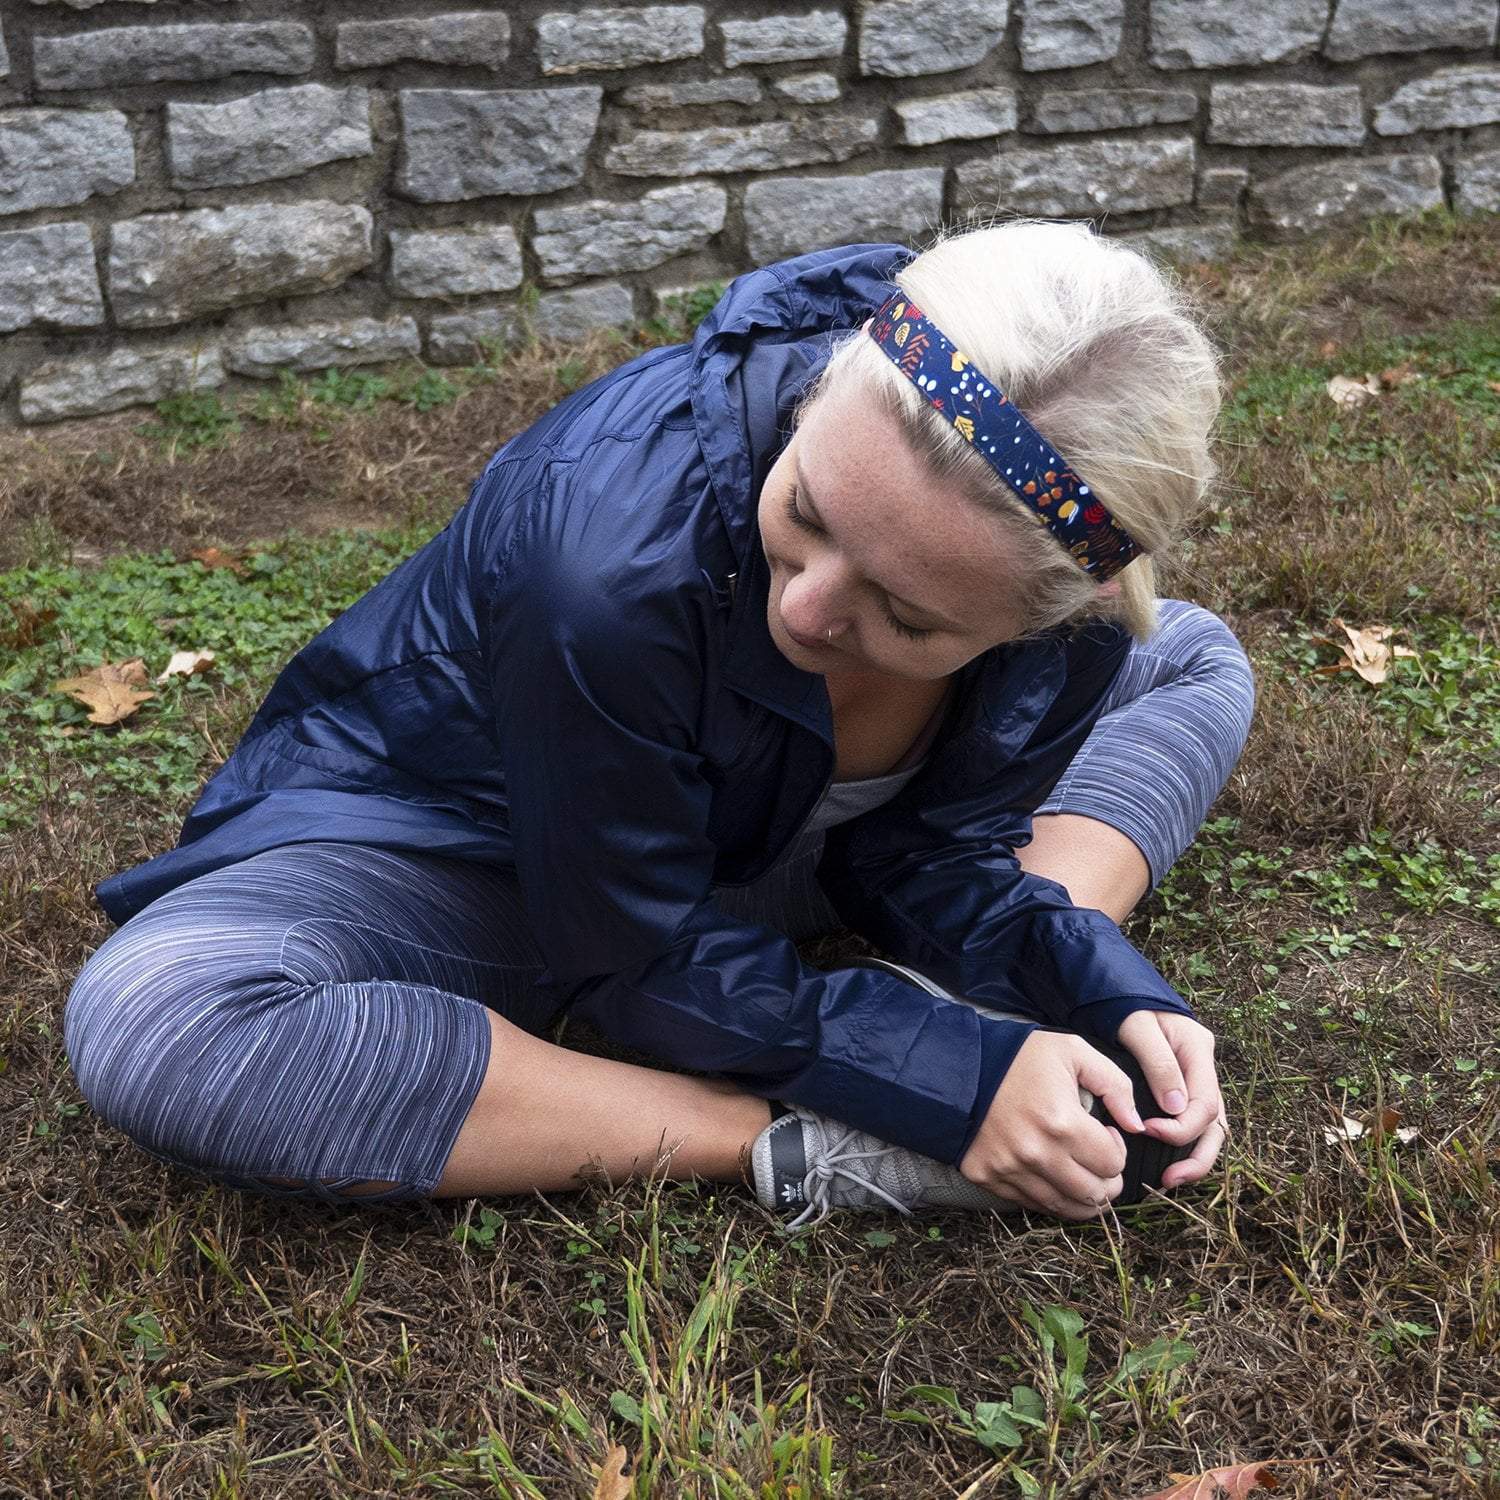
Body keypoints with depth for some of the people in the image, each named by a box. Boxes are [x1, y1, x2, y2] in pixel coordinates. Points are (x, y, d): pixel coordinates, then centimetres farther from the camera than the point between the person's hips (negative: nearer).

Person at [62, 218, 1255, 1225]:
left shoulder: (1072, 589, -24)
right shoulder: (612, 542, -40)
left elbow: (931, 847, -9)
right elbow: (641, 961, -27)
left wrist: (1090, 983, -28)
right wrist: (952, 1080, -34)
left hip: (749, 841, 5)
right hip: (458, 853, -4)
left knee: (1195, 662, 2)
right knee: (150, 1024, -36)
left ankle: (961, 1007, -23)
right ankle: (792, 1146, -29)